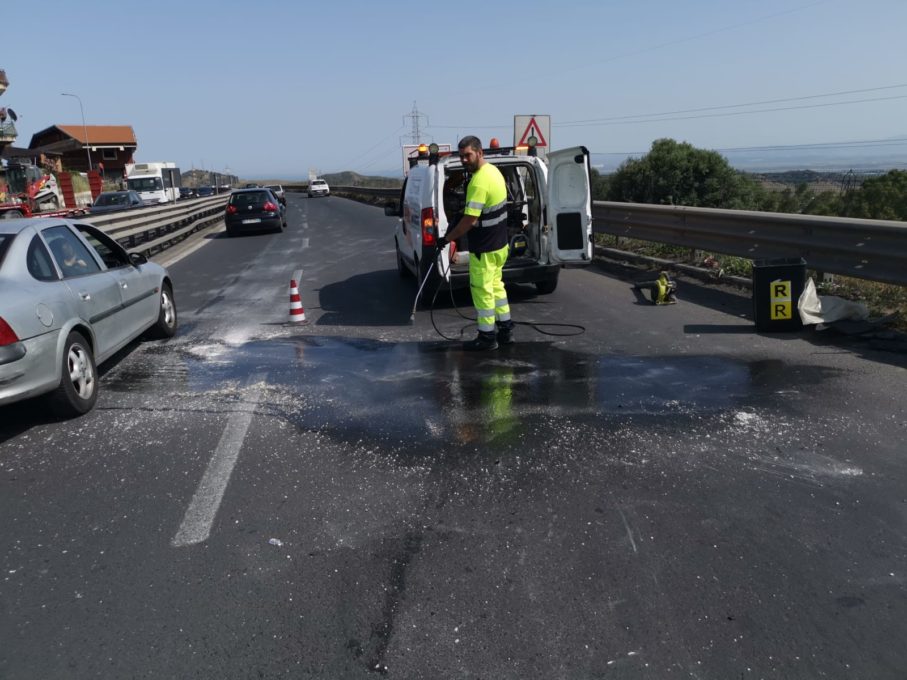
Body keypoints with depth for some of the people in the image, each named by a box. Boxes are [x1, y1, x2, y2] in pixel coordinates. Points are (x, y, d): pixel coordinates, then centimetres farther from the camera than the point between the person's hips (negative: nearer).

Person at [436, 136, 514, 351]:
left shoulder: (479, 182, -24)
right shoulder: (493, 170, 7)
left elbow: (470, 220, -26)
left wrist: (447, 238, -15)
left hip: (484, 249, -10)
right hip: (499, 244, 10)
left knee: (482, 290, 1)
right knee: (496, 286, 19)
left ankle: (487, 337, 11)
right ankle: (506, 330, 27)